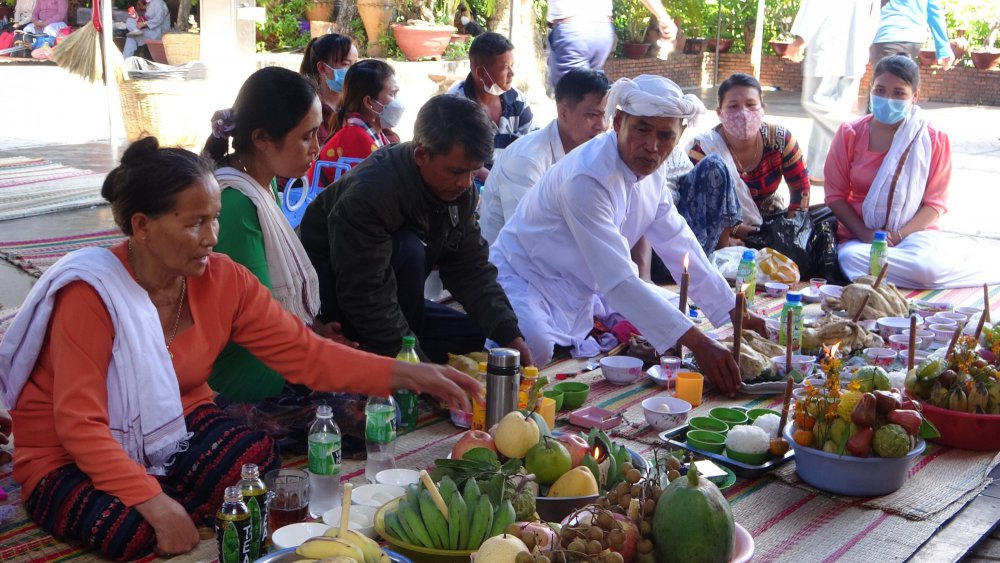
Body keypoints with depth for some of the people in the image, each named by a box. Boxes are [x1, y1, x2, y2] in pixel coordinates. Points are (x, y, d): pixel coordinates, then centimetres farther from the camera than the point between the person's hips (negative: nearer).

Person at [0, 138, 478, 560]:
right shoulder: (90, 295, -23)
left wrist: (407, 374, -20)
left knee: (260, 464, -24)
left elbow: (304, 353, -10)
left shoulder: (222, 280, -8)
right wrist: (156, 503, -36)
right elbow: (79, 425, -26)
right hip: (72, 460, -4)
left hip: (174, 429, 5)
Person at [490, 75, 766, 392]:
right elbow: (617, 279, -36)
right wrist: (698, 344, -40)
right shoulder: (587, 178, -31)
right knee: (536, 346, -37)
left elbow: (679, 246, 6)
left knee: (672, 312, 6)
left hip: (584, 289, 9)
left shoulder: (651, 171, -4)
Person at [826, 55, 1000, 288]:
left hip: (912, 233, -2)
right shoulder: (850, 134, 0)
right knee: (850, 259, -35)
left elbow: (935, 203, -1)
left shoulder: (934, 140, -1)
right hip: (860, 236, 2)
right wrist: (866, 235, -13)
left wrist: (899, 235, -17)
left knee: (927, 264, -36)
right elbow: (835, 195, 0)